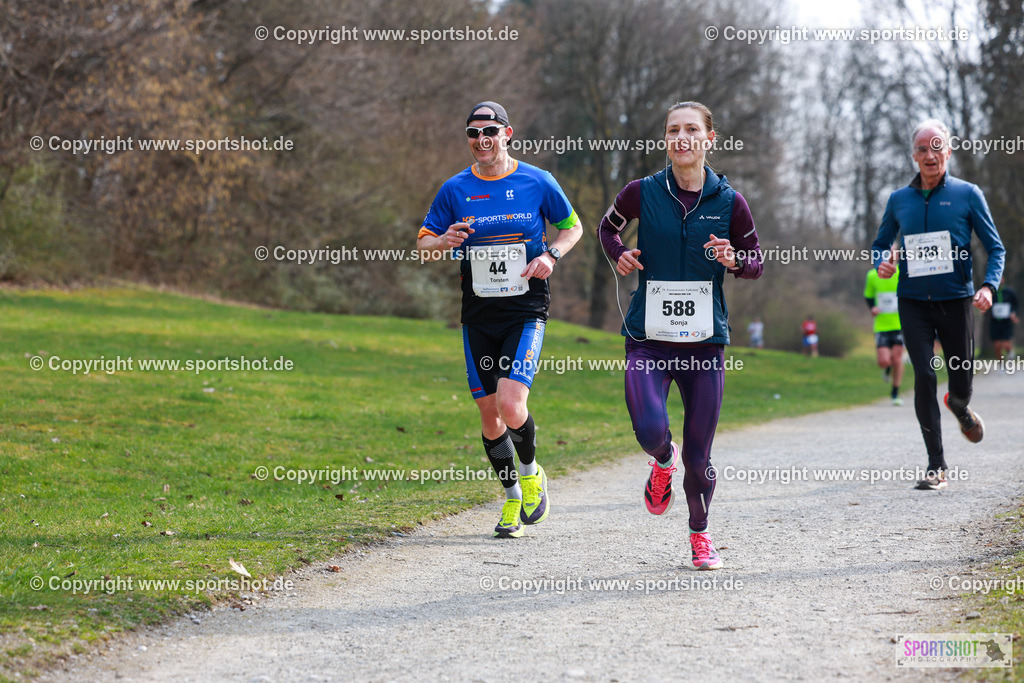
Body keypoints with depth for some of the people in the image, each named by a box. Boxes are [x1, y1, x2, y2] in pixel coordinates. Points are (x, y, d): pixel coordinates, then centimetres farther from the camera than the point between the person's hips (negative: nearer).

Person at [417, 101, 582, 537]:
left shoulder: (538, 182, -1)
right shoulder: (455, 189, 3)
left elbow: (572, 227, 13)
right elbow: (422, 245, 8)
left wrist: (551, 255, -7)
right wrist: (445, 242, -14)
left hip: (526, 310, -3)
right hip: (478, 316, 3)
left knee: (511, 406, -18)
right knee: (488, 413, 4)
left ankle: (530, 474, 13)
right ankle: (512, 498, 24)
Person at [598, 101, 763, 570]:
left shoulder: (729, 202, 0)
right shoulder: (642, 193, -1)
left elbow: (756, 262, 11)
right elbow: (608, 227, 19)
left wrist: (733, 261, -10)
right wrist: (618, 256, -1)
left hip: (705, 339, 1)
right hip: (648, 335, -1)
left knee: (698, 456, 3)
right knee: (651, 432, -22)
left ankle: (700, 535, 29)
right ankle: (663, 461, 17)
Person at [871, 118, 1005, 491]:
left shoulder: (967, 194, 0)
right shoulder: (898, 200, 7)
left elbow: (995, 248, 2)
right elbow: (880, 243, 19)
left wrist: (988, 285, -15)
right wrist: (882, 263, -5)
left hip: (956, 301, -1)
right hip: (913, 302, 1)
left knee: (962, 381, 5)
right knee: (924, 376, -12)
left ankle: (960, 408, 46)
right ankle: (936, 466, -6)